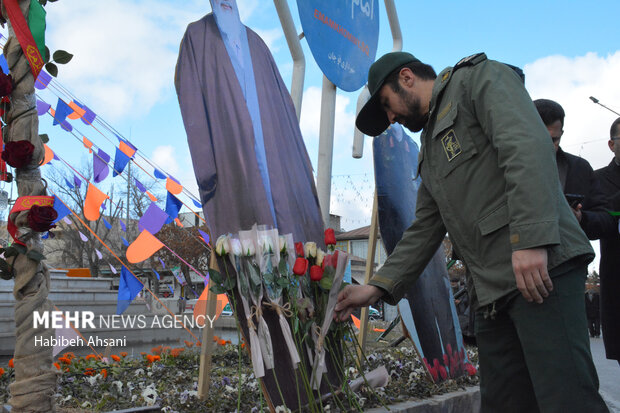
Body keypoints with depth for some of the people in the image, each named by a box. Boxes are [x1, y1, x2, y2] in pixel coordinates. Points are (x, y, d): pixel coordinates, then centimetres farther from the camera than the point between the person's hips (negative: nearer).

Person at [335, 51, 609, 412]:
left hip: (539, 266, -9)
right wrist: (378, 287, 15)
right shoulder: (431, 149, 29)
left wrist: (532, 239, -25)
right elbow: (425, 229, 24)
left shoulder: (480, 78, 5)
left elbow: (528, 144, -14)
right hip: (493, 289, 9)